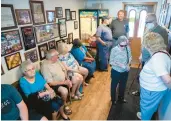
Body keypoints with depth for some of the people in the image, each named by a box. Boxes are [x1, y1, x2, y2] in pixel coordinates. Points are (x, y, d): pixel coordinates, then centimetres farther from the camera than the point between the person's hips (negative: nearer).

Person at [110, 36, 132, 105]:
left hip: (125, 72, 4)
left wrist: (128, 64, -11)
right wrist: (119, 64, -30)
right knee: (114, 86, 15)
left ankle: (121, 98, 47)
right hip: (116, 71, -4)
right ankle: (113, 99, 39)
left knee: (123, 85, 22)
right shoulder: (114, 50, -21)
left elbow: (130, 57, 5)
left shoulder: (128, 48, -11)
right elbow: (111, 62, -17)